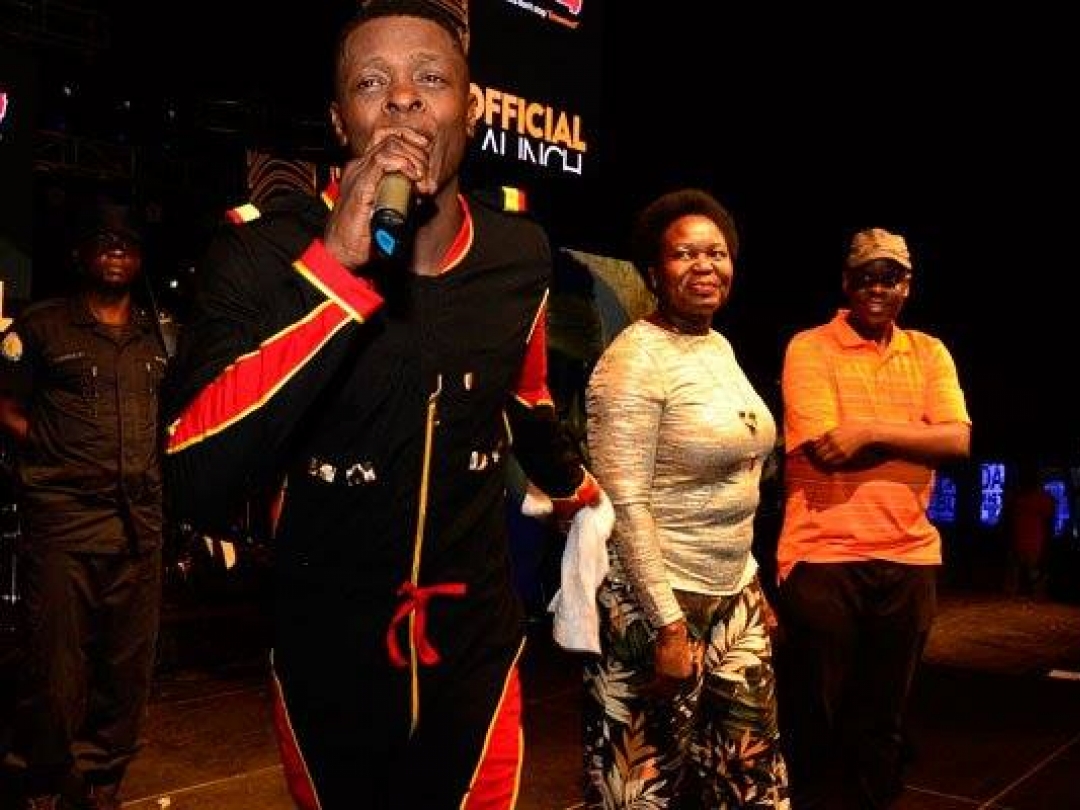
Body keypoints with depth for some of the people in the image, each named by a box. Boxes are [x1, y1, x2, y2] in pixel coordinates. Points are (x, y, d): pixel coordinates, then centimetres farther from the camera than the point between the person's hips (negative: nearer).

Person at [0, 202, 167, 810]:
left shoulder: (160, 335, 15)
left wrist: (154, 461, 11)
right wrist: (55, 451, -3)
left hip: (141, 522, 4)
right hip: (63, 518, -3)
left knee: (130, 663, 9)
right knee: (57, 666, 1)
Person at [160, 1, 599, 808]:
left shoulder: (518, 252, -6)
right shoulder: (264, 251, -16)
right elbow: (195, 485, -29)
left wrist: (575, 490, 33)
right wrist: (334, 267, -34)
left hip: (474, 652, 2)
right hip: (325, 661, -1)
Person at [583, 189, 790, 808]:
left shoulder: (720, 346, 10)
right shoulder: (635, 359, -16)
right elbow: (623, 503, -20)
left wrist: (751, 582, 16)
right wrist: (669, 625, -21)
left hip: (734, 593, 8)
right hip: (659, 598, -8)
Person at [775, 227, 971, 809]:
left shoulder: (929, 352, 10)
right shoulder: (810, 348, -4)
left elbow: (958, 441, -5)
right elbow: (826, 449, -15)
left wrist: (871, 432, -15)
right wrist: (913, 435, -8)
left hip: (909, 557, 4)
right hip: (823, 555, -4)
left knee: (883, 720, 16)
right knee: (816, 718, 8)